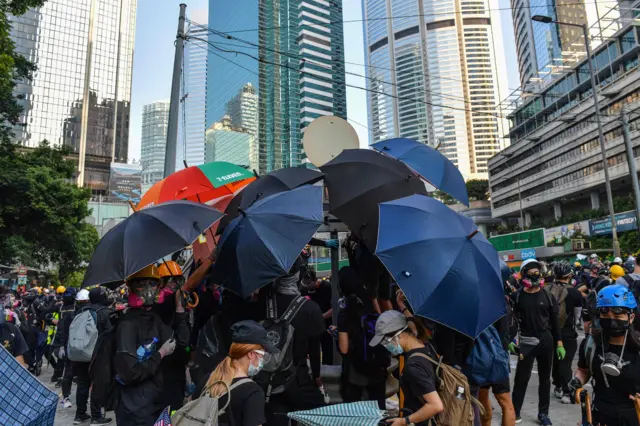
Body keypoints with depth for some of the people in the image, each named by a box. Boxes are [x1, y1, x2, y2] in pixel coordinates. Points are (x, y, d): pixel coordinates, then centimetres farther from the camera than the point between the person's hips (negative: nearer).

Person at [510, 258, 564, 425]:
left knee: (545, 379, 12)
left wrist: (559, 343, 2)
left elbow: (554, 321, 5)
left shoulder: (547, 296, 2)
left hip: (546, 341, 2)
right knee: (521, 378, 2)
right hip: (526, 342, -2)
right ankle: (515, 412, 14)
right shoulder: (517, 296, -4)